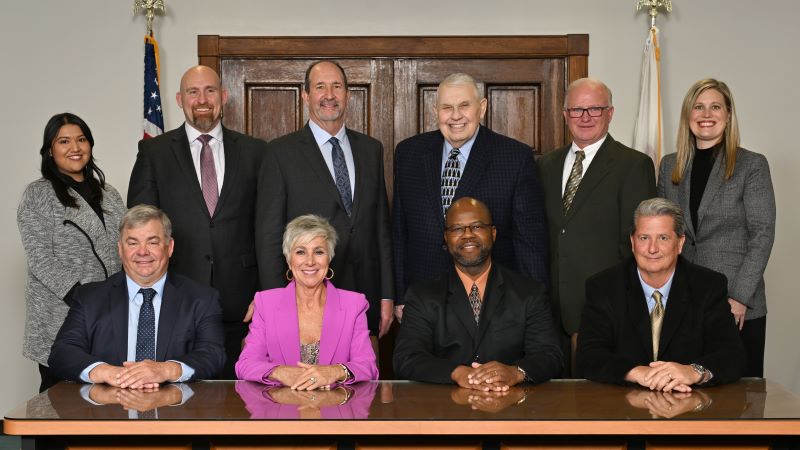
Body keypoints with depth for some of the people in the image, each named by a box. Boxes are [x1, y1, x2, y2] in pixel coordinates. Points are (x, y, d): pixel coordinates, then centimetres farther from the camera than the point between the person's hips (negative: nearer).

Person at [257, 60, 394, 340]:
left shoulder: (371, 149, 12)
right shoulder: (282, 152, -1)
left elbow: (381, 225, 12)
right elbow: (269, 235, -3)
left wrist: (387, 295, 7)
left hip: (365, 297, 4)